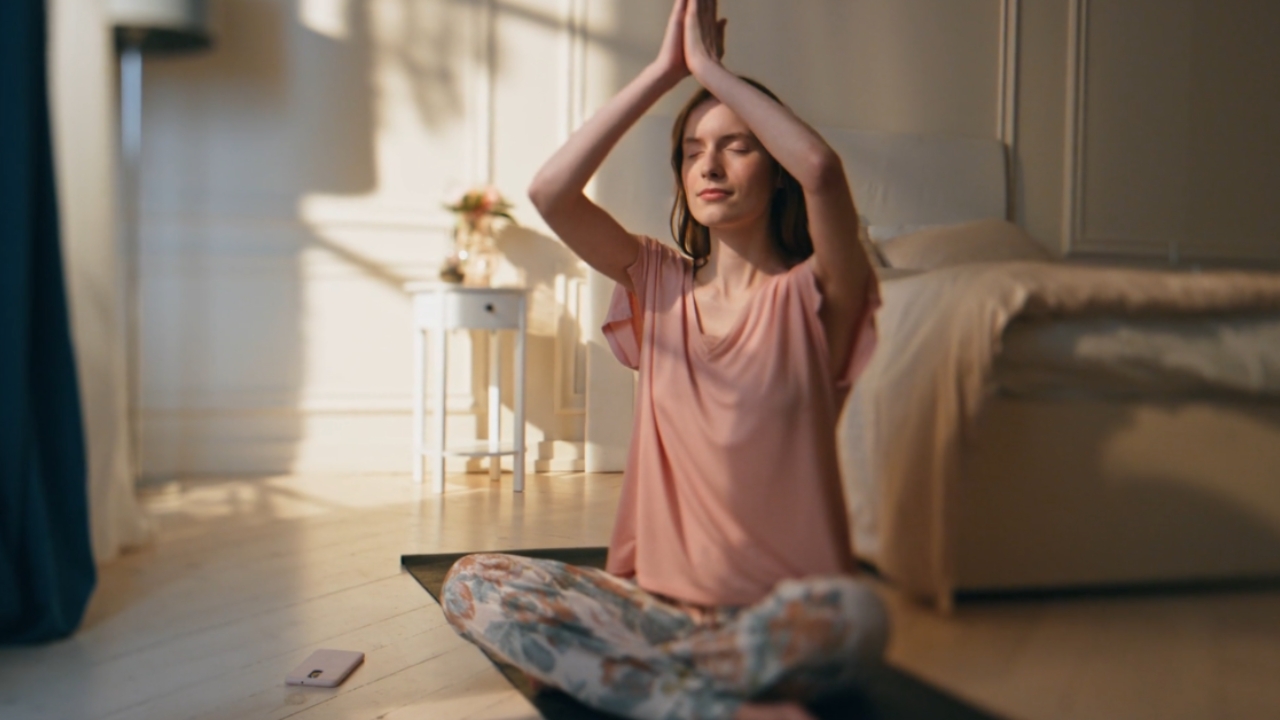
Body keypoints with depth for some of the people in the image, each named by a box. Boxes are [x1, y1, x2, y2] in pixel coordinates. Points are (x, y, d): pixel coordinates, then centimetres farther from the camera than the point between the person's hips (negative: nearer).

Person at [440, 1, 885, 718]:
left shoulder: (812, 296, -2)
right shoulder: (661, 285, 11)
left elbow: (821, 168, -23)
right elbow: (550, 192, -4)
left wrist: (709, 66, -11)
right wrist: (664, 71, -4)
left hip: (779, 610, -3)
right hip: (660, 597, 4)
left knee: (852, 613, -38)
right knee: (471, 584, -18)